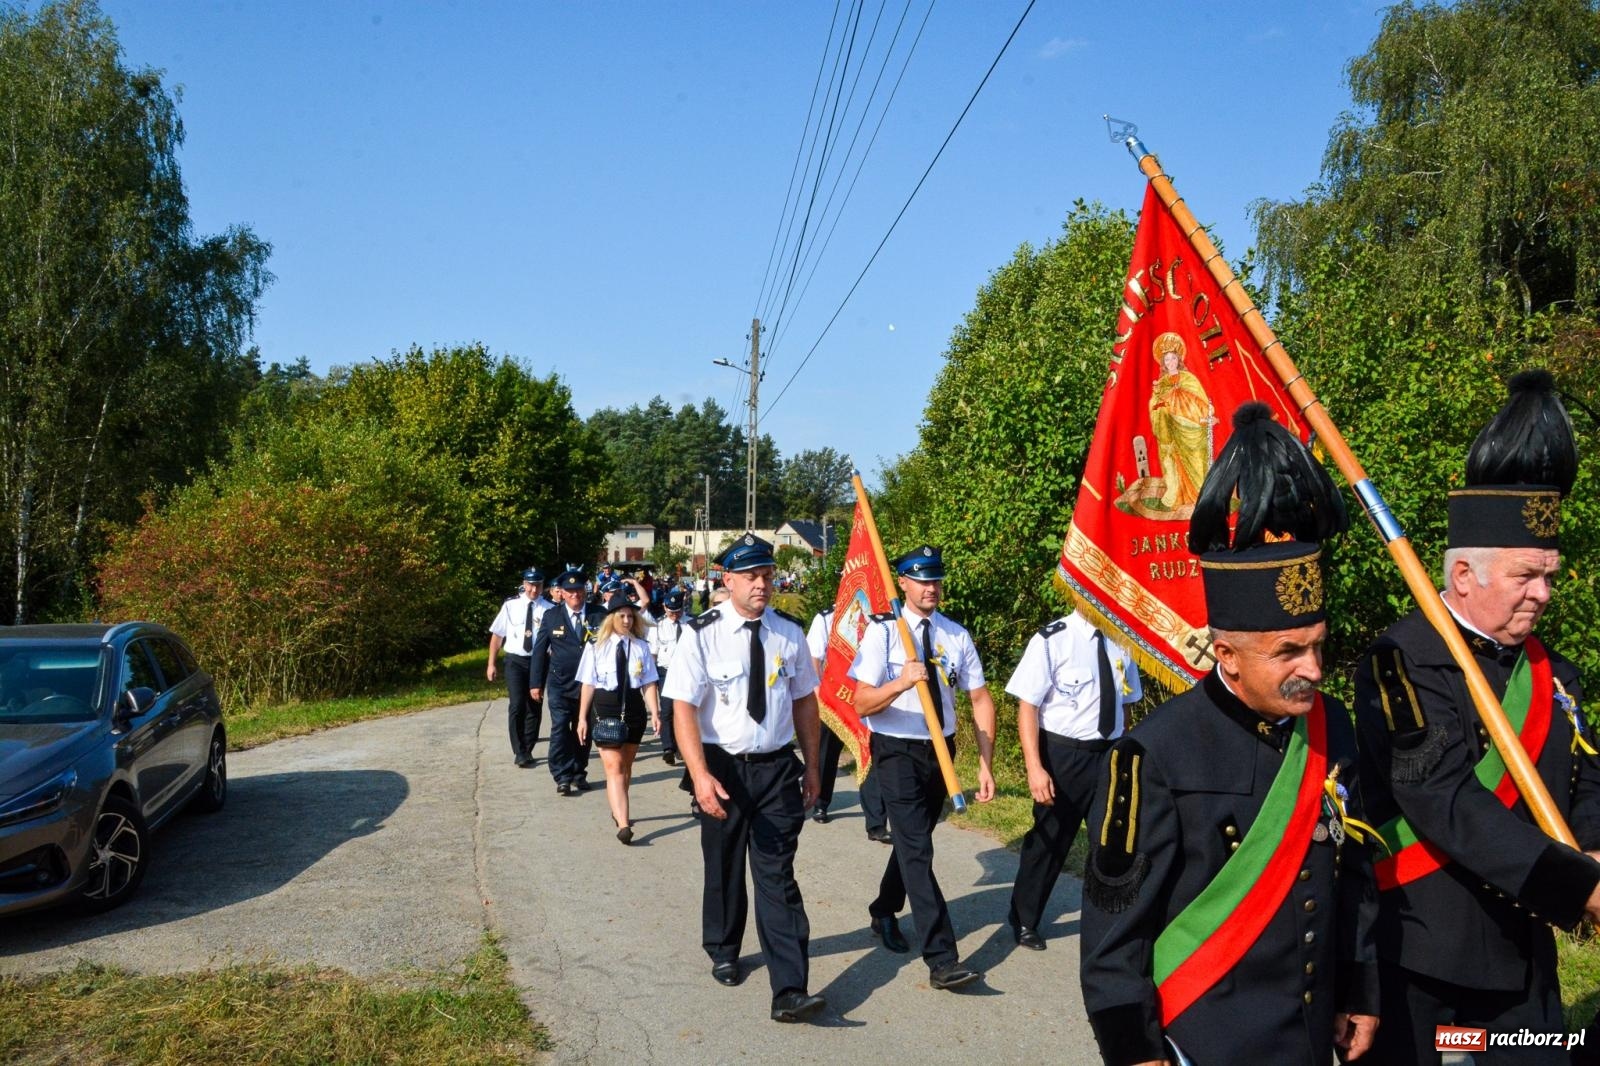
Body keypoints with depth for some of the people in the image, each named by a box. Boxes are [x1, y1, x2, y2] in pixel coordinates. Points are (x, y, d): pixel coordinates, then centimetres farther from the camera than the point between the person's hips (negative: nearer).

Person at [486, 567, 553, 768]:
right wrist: (491, 664, 3)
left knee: (535, 707, 11)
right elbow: (497, 635, 4)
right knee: (517, 705, -11)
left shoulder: (549, 609, -7)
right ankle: (520, 752, 0)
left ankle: (527, 750, 27)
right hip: (515, 660, -1)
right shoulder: (511, 606, -2)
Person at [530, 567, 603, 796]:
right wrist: (536, 683, 2)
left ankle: (579, 773, 22)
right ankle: (563, 777, -2)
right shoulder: (551, 616, 1)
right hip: (560, 684, -1)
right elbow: (540, 650, 5)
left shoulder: (598, 615, -1)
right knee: (560, 729, -8)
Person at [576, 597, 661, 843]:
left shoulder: (641, 647, 4)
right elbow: (588, 684, 2)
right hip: (605, 708, -3)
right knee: (613, 767, -11)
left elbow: (648, 683, 3)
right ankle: (623, 824, -19)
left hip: (634, 708, 3)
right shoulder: (596, 646, -1)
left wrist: (655, 712, -8)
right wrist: (582, 718, 1)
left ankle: (618, 811, 35)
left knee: (626, 765, 15)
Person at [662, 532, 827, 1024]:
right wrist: (700, 775, -26)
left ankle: (789, 991, -3)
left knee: (777, 876, -3)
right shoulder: (704, 635, -12)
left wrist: (812, 766, 8)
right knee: (724, 869, 18)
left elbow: (805, 701, 7)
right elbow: (684, 708, -16)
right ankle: (723, 952, 42)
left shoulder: (789, 633, -2)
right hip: (723, 767, -1)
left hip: (778, 768, 1)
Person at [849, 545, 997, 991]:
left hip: (941, 750, 5)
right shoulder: (883, 632, -11)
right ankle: (942, 960, -10)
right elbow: (863, 704, -16)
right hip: (897, 751, -5)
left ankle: (884, 911, 45)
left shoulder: (957, 636, 0)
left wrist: (985, 763, -6)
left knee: (912, 839, 20)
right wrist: (902, 681, -35)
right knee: (917, 849, -11)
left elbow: (980, 699, 1)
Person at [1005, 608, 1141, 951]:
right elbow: (1028, 705, -15)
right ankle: (1024, 920, 31)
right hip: (1063, 755, -5)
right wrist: (1035, 768, -22)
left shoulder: (1119, 642, 2)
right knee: (1050, 840, 9)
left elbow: (1123, 703, 13)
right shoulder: (1051, 640, -15)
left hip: (1110, 754, 5)